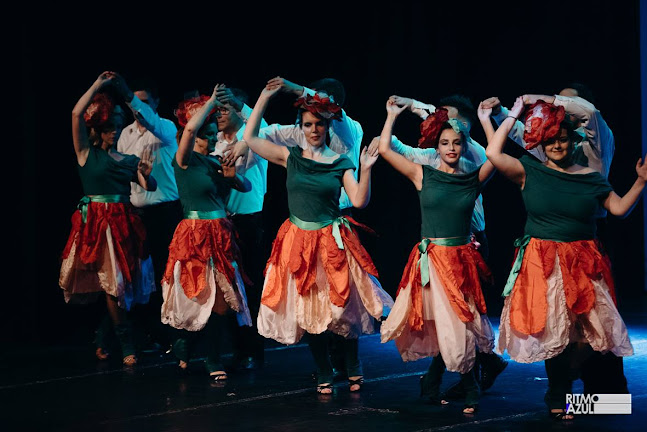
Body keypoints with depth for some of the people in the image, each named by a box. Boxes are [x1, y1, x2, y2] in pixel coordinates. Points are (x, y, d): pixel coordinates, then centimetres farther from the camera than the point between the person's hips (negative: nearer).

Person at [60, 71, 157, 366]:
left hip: (124, 223, 4)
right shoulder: (86, 153, 2)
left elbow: (150, 187, 5)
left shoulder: (128, 160, 12)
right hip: (97, 222, -4)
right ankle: (126, 346, -2)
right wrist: (98, 86, -3)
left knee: (119, 284, 4)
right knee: (113, 281, -6)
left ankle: (102, 340, 21)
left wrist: (146, 174, -16)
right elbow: (76, 114, -10)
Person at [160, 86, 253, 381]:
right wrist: (211, 101, -16)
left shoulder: (214, 163, 14)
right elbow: (190, 128, -27)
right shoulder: (185, 160, -7)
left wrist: (233, 176, -4)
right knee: (218, 299, -7)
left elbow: (246, 187, 17)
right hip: (197, 233, -7)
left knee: (221, 299, 5)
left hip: (220, 234, 7)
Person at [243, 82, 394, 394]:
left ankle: (353, 369, 20)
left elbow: (359, 201, -6)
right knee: (308, 312, 6)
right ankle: (324, 375, 19)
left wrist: (366, 170, -19)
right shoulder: (290, 157, 3)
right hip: (298, 241, 1)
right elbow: (249, 138, 0)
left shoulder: (341, 164, 1)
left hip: (332, 241, -1)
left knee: (341, 307, 0)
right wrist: (264, 98, -2)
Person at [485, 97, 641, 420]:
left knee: (591, 330, -3)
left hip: (582, 264, 2)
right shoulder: (530, 172, 1)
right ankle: (559, 400, 14)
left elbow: (619, 208, 9)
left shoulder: (591, 178, 8)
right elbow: (493, 153, -10)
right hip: (542, 264, -2)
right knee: (552, 332, 0)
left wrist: (641, 181, -3)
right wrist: (514, 115, -3)